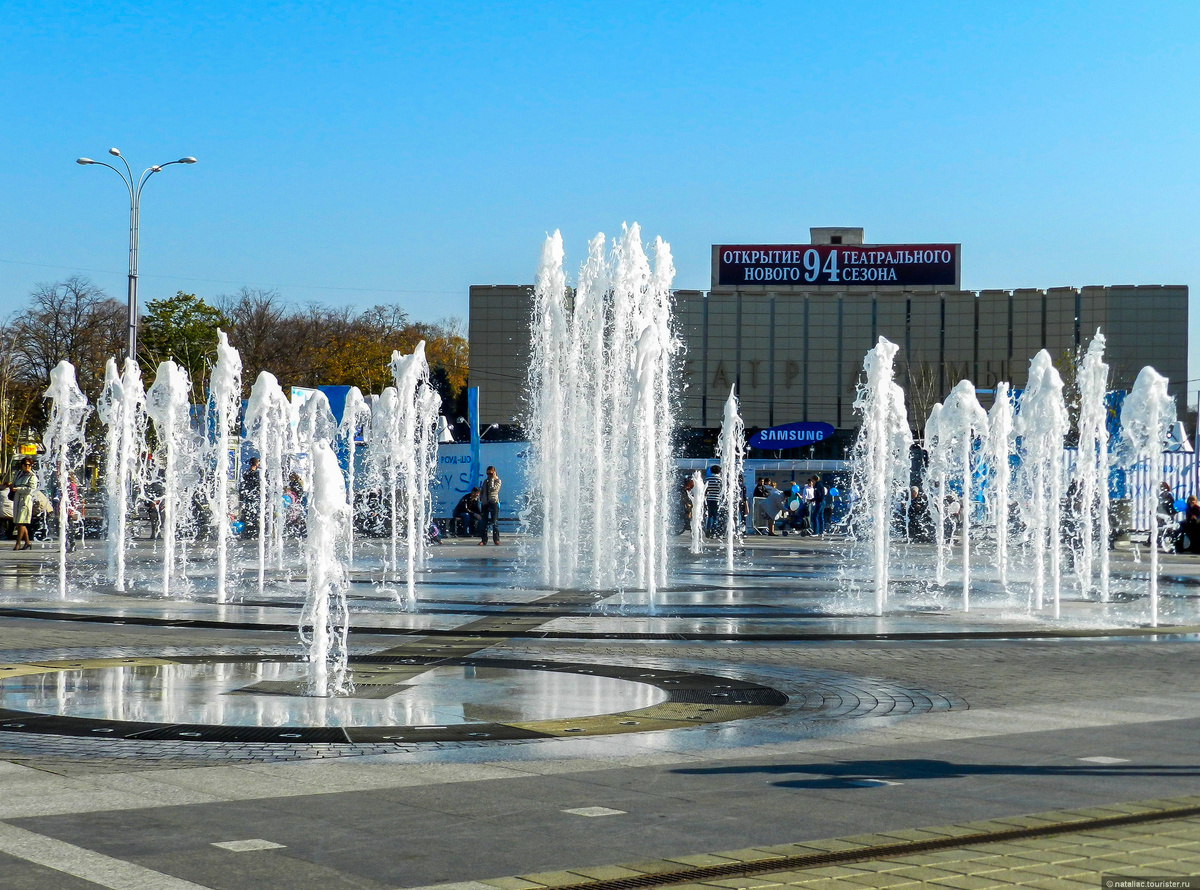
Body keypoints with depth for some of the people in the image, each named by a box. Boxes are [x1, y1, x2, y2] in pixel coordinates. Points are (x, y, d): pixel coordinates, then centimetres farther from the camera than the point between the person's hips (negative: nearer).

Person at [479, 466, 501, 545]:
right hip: (485, 503, 5)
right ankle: (483, 540, 4)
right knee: (484, 521, 2)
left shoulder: (497, 480, 0)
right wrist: (481, 499, 10)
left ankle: (496, 539, 0)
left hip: (494, 502, -5)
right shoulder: (486, 481, 16)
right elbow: (482, 490, 22)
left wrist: (492, 479, -10)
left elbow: (493, 489, -15)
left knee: (495, 521, -4)